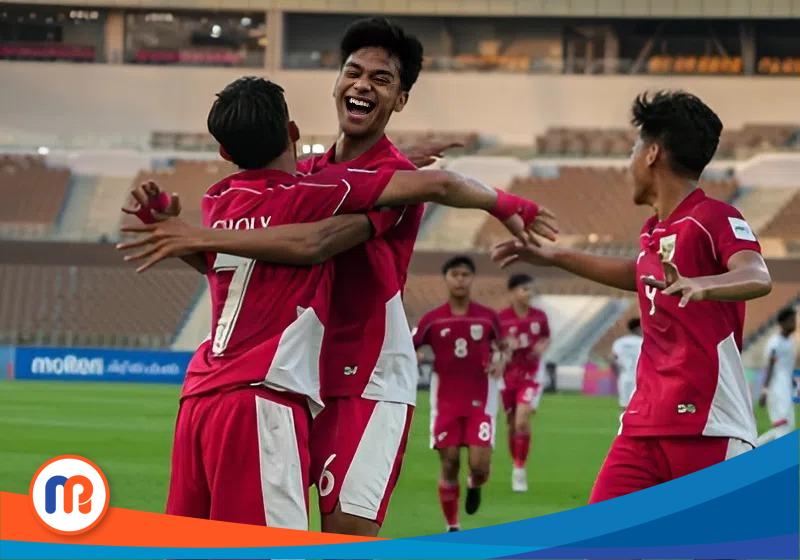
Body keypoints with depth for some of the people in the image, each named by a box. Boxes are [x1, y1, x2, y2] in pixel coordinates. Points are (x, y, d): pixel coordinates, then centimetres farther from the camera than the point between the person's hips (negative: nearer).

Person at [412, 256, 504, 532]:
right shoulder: (432, 319, -1)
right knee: (449, 465, 1)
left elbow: (500, 346, 14)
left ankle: (474, 485, 26)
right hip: (446, 402, 0)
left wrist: (499, 362, -6)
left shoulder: (487, 317, 1)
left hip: (480, 401, 0)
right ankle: (452, 527, 17)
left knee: (479, 465, -12)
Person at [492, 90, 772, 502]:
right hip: (644, 422, 8)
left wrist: (701, 286, -48)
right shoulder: (654, 231, 16)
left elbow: (758, 278, -27)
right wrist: (553, 257, 39)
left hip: (708, 425, -8)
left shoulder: (714, 218, -9)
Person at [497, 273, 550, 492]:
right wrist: (504, 347, -22)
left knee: (522, 421, -17)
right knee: (512, 424, 8)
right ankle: (516, 466, 27)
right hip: (509, 375, 0)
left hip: (531, 375, 0)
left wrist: (542, 347, -8)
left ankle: (520, 470, -9)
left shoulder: (539, 317, -2)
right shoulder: (501, 318, -8)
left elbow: (547, 339, 14)